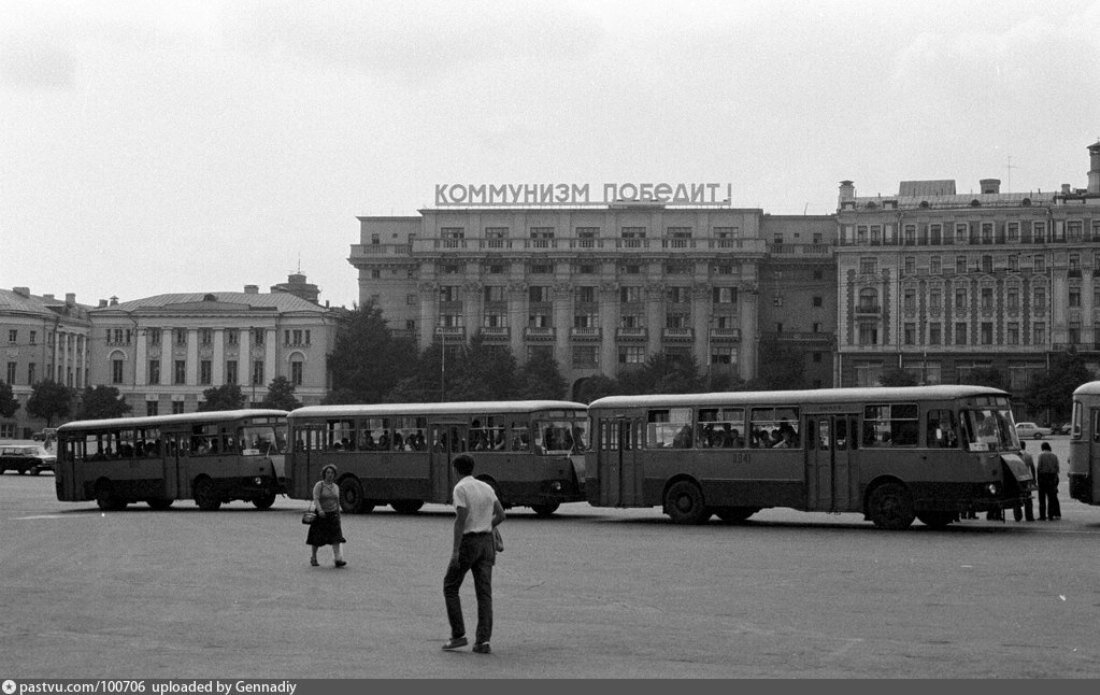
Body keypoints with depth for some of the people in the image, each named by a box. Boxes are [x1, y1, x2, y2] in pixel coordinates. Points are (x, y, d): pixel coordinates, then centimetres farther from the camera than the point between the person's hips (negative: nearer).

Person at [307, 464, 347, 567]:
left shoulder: (336, 487, 10)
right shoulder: (319, 485, -6)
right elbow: (316, 499, -18)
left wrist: (338, 516, 18)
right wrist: (320, 510, -33)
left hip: (333, 515, 3)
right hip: (321, 515, -3)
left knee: (336, 537, -11)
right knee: (317, 539, 6)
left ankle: (338, 559, -17)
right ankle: (313, 557, 26)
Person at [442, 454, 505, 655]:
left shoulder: (460, 488, -10)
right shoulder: (486, 487, 11)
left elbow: (461, 520, -18)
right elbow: (501, 515, 12)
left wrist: (455, 551, -18)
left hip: (467, 543, -6)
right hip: (486, 542, 6)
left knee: (450, 587, 10)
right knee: (484, 593, 2)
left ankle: (458, 635, 4)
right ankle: (483, 641, -6)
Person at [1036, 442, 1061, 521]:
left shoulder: (1041, 454, -5)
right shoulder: (1054, 455, 6)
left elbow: (1039, 467, -11)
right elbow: (1057, 467, 4)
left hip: (1043, 476, -3)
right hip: (1052, 476, 3)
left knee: (1042, 497, 1)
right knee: (1051, 497, 7)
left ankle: (1042, 516, -2)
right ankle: (1051, 516, 6)